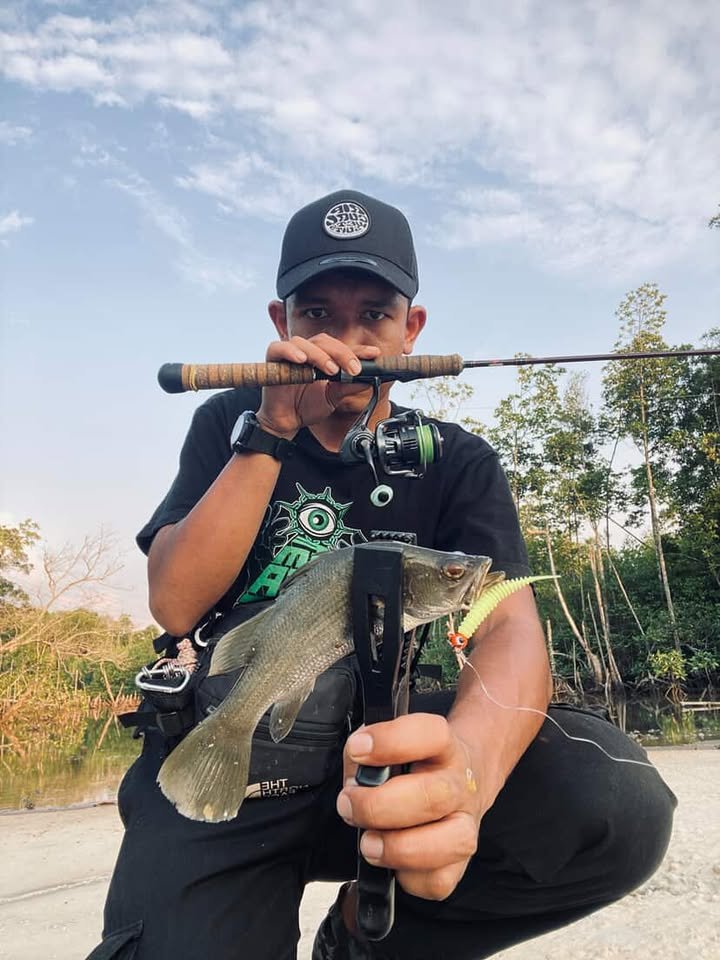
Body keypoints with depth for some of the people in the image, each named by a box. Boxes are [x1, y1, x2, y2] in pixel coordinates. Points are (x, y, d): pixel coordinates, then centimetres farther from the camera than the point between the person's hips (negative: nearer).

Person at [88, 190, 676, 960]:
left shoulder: (457, 464, 0)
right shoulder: (229, 427, 2)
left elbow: (509, 623, -16)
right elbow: (175, 607, -9)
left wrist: (465, 765, -39)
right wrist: (273, 434, -20)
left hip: (385, 754, 1)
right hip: (223, 761, 0)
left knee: (620, 804, -23)